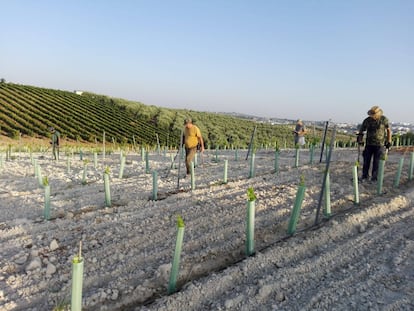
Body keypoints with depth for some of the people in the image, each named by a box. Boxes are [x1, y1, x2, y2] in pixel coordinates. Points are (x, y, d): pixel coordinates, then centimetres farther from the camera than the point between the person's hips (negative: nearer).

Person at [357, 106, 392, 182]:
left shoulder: (384, 119, -6)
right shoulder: (367, 120, -4)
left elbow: (388, 130, 5)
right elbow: (361, 130, 7)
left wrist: (389, 141, 3)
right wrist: (360, 139, -6)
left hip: (379, 144, -2)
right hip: (369, 144, 2)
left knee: (376, 162, 2)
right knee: (366, 161, 4)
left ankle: (374, 178, 12)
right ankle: (364, 176, 16)